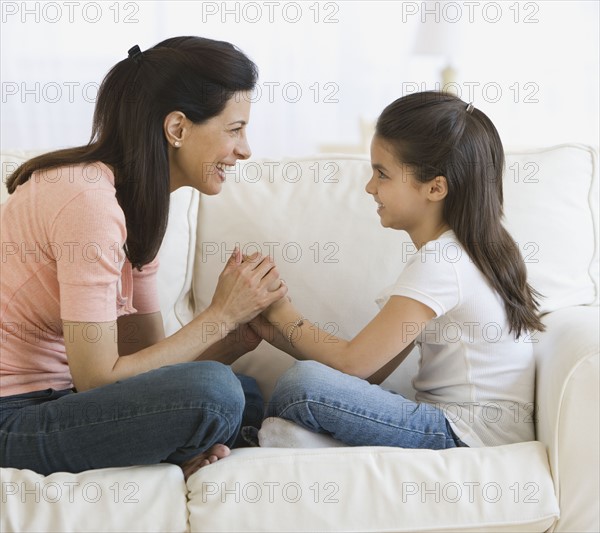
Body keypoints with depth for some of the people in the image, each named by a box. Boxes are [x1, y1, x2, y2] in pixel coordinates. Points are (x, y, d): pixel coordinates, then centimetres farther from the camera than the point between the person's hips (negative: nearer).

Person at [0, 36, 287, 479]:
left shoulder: (140, 202, 7)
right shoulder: (89, 199, -23)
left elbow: (147, 352, 4)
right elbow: (98, 381, -22)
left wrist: (243, 331, -14)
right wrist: (221, 315, -18)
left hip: (59, 391, 9)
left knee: (246, 396, 6)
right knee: (213, 391, -24)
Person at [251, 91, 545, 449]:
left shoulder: (440, 261, -18)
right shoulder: (456, 250, 12)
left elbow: (355, 363, -17)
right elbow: (373, 369, 7)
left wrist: (285, 316, -2)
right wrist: (280, 332, 0)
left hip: (468, 439, -10)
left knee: (304, 384, -19)